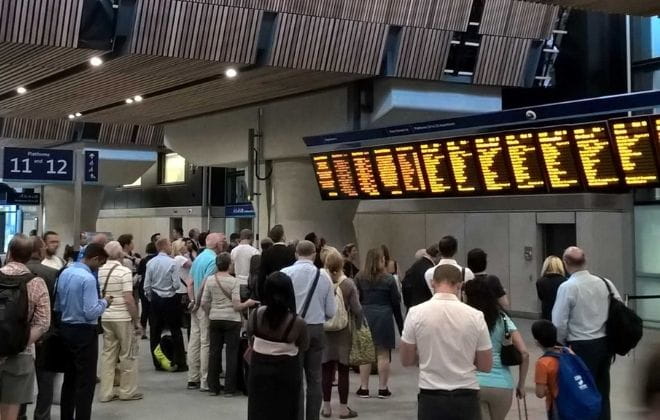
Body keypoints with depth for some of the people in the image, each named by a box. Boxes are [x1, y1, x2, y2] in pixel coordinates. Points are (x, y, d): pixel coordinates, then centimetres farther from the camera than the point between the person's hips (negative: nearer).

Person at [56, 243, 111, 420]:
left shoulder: (65, 273, 6)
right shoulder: (88, 278, -20)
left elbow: (57, 305, 12)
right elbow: (91, 313, -22)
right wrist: (104, 302, -6)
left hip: (65, 328, 9)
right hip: (84, 332, -9)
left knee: (69, 377, 18)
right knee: (86, 381, 0)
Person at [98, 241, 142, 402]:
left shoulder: (99, 271, 3)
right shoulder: (124, 271, -13)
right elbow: (129, 300, -16)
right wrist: (137, 321, -9)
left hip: (105, 317, 5)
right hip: (122, 317, -5)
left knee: (107, 353, 13)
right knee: (128, 355, 7)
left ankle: (106, 392, 15)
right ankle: (127, 391, 14)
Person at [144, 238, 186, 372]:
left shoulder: (150, 263, -2)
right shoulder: (172, 263, -14)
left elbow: (147, 285, 0)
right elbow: (177, 285, -15)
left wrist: (150, 298, 16)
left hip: (155, 299, 4)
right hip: (170, 300, -4)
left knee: (155, 332, 10)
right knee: (176, 332, 5)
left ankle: (157, 363, 14)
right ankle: (180, 363, 7)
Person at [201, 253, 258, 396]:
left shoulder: (209, 280, -1)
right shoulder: (234, 281, -11)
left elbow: (204, 303, 1)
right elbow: (236, 306, -13)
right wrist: (248, 303, 5)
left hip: (215, 320, 3)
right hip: (232, 320, -3)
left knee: (214, 352, 11)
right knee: (232, 353, 4)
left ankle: (213, 387, 16)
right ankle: (229, 389, 6)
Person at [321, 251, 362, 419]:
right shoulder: (348, 283, -9)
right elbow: (356, 309, -9)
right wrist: (359, 326, 5)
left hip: (324, 330, 1)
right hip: (343, 331, -1)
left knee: (326, 369, 9)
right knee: (343, 370, 5)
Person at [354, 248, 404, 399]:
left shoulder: (359, 278, 0)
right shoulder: (388, 279, -2)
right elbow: (396, 303, 1)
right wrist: (400, 323, 9)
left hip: (364, 316, 1)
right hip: (384, 316, -1)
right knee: (383, 353, 4)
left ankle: (364, 388, 9)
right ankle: (383, 388, 8)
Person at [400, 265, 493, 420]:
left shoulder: (416, 313, -7)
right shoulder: (475, 315, -5)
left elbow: (406, 360, 1)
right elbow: (485, 365, 1)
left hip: (431, 398, 0)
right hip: (466, 398, 0)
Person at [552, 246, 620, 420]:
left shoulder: (567, 287, -13)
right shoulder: (605, 283, 0)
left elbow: (559, 324, -12)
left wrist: (560, 345, 4)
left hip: (582, 347, -5)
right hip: (605, 343, 5)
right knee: (602, 391, 16)